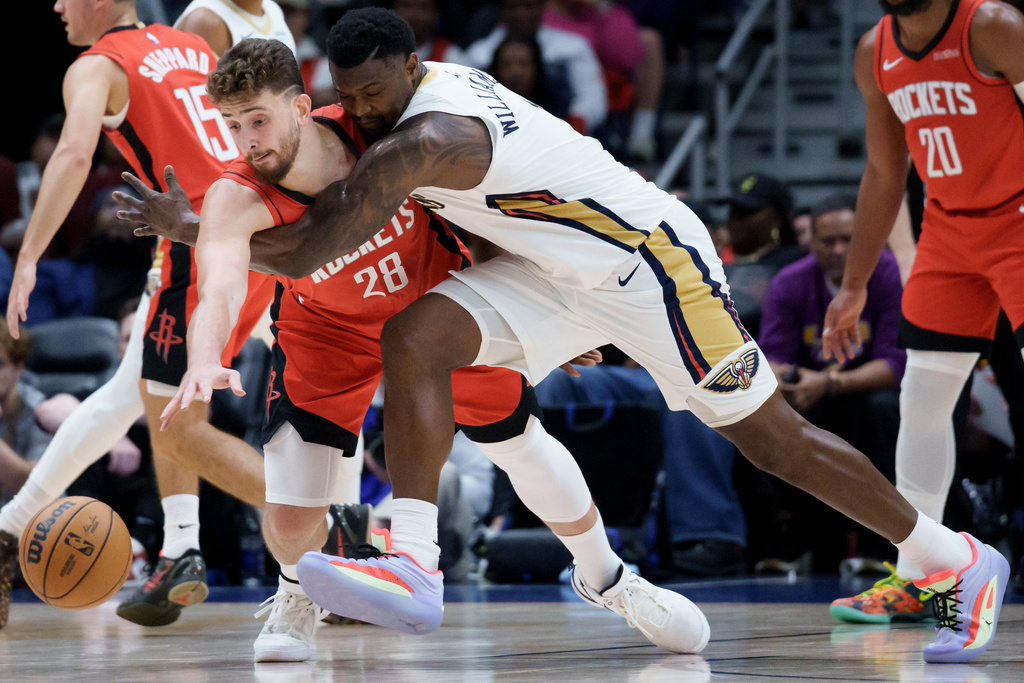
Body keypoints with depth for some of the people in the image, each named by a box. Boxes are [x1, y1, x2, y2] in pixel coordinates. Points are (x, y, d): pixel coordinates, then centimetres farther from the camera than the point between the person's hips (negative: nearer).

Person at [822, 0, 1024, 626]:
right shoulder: (875, 54, 3)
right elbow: (884, 175, 14)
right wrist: (854, 287, 15)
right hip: (948, 229, 7)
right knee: (922, 399, 6)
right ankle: (914, 581, 15)